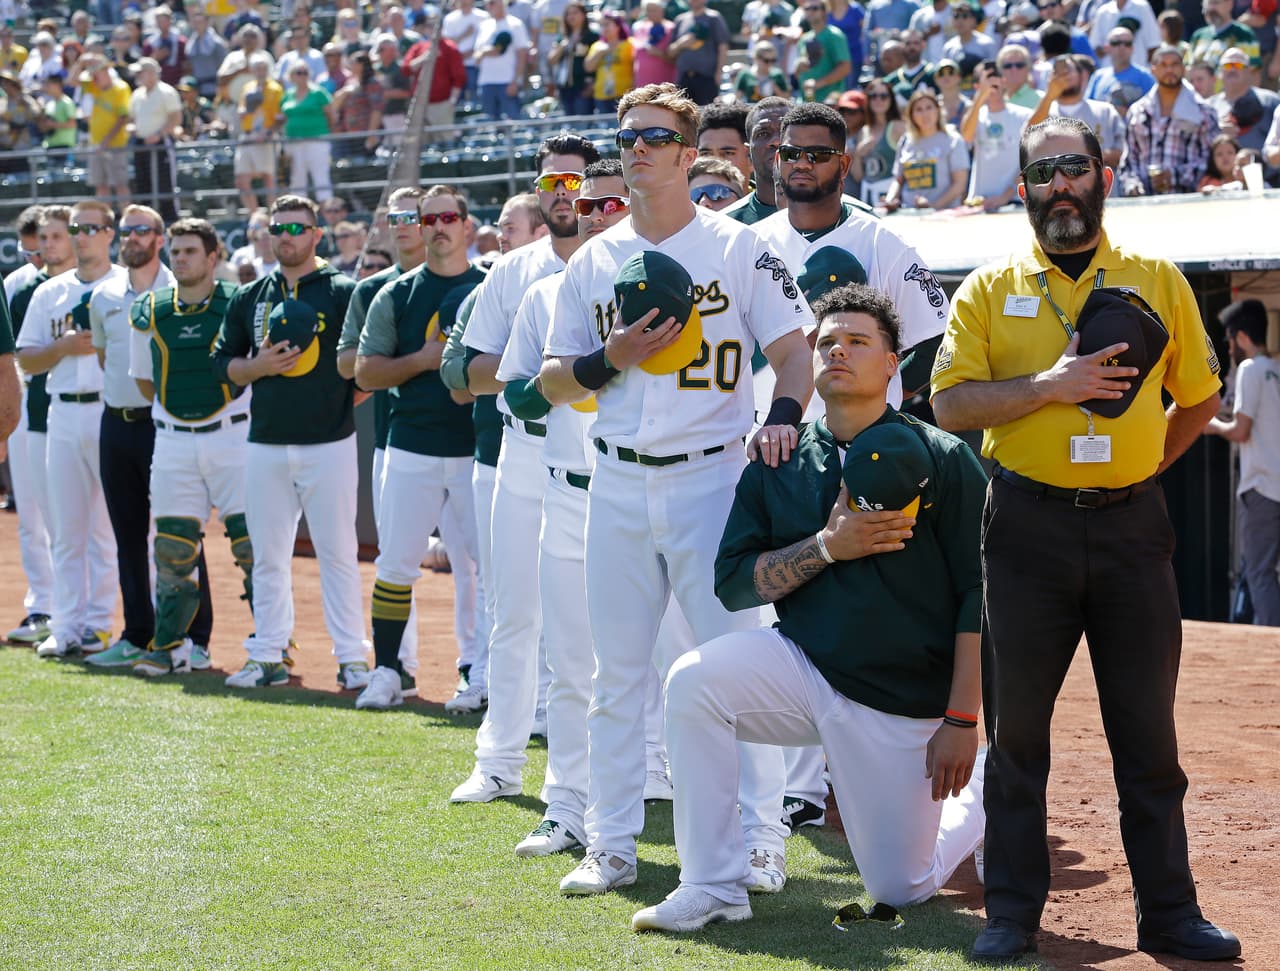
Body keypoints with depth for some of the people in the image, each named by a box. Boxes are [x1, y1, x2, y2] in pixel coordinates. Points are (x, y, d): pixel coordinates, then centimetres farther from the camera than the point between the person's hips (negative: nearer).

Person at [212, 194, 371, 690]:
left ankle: (352, 658, 3)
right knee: (267, 556, 8)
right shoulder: (250, 297, 11)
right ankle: (267, 657, 14)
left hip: (328, 443, -4)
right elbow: (223, 363, 12)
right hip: (265, 445, 4)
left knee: (338, 553, -1)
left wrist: (345, 399, -9)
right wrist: (259, 366, -6)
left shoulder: (343, 292, -1)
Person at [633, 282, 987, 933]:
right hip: (803, 668, 3)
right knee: (692, 681, -26)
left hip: (904, 704, -3)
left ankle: (982, 795, 33)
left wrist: (962, 719, -14)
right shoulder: (777, 467, 6)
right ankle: (712, 887, -16)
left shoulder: (943, 460, -6)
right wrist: (826, 546, -16)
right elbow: (732, 584, 0)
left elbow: (978, 593, -8)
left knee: (900, 889, 1)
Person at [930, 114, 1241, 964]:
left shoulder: (1158, 281, 9)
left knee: (1148, 732, 3)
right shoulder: (990, 289, 6)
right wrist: (1047, 387, -15)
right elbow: (952, 403, -4)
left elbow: (1199, 399, 16)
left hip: (1131, 524, 1)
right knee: (1017, 728, 3)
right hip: (1028, 528, -1)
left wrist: (1142, 467, 7)